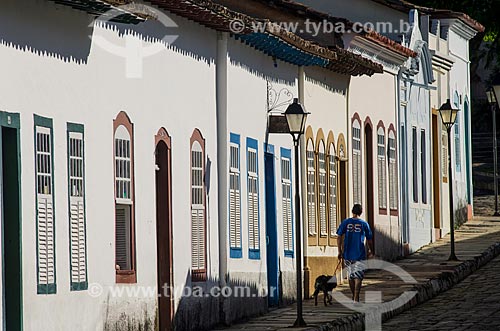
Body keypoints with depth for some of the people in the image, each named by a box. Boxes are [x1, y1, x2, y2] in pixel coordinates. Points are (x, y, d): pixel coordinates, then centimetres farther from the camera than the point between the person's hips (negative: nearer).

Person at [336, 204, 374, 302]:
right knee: (358, 277, -3)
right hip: (360, 254, -2)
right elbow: (369, 240, 6)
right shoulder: (364, 224, 0)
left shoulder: (345, 222, 2)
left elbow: (339, 237, -2)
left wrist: (340, 252, 5)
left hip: (347, 254, 2)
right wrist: (370, 251, 23)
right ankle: (356, 298, -15)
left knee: (351, 276, 16)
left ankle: (354, 296, 28)